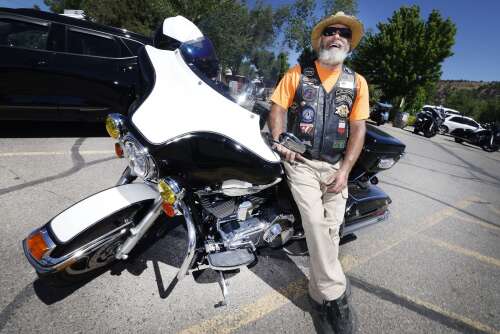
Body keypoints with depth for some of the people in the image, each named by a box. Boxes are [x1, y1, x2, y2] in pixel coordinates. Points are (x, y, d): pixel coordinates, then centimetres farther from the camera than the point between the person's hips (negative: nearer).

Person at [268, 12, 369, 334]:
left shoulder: (357, 82, 8)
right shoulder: (297, 74, 6)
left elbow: (358, 128, 3)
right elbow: (277, 107, 3)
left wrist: (345, 170, -7)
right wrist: (279, 141, -15)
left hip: (336, 165, 2)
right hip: (301, 162, -2)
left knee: (331, 229, 2)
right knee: (315, 224, -14)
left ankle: (320, 294, 19)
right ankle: (336, 296, -1)